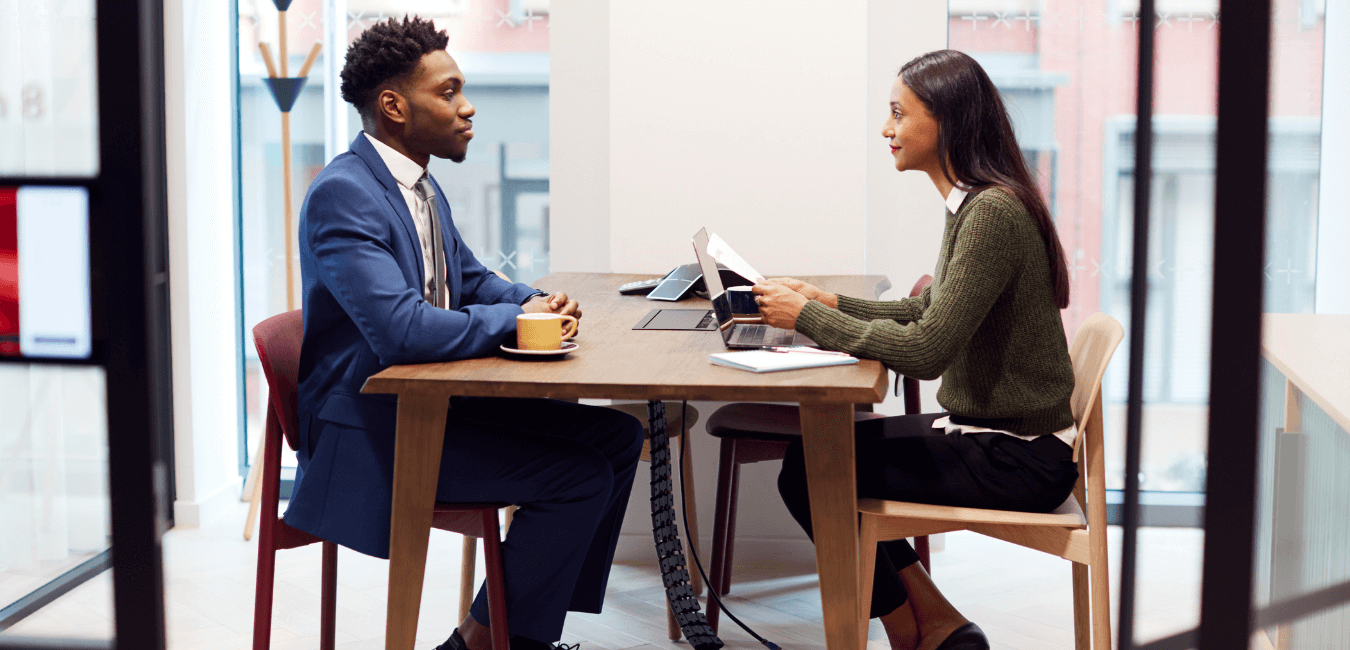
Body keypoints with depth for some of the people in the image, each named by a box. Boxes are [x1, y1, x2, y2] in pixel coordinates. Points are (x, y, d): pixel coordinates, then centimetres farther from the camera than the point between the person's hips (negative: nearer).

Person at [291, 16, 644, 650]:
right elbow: (403, 330, -31)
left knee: (616, 436, 6)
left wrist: (538, 301, 2)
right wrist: (516, 319, -18)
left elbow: (471, 279, 24)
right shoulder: (341, 194, -20)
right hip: (369, 430, -10)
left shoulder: (419, 185, 11)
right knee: (580, 476, -19)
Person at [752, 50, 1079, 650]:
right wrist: (828, 302, 5)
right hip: (986, 431, 10)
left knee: (809, 473, -10)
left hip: (1019, 460, -10)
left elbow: (926, 350, -26)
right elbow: (924, 313, 16)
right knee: (812, 451, 11)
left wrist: (809, 318, -18)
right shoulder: (973, 204, 9)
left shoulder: (992, 213, -23)